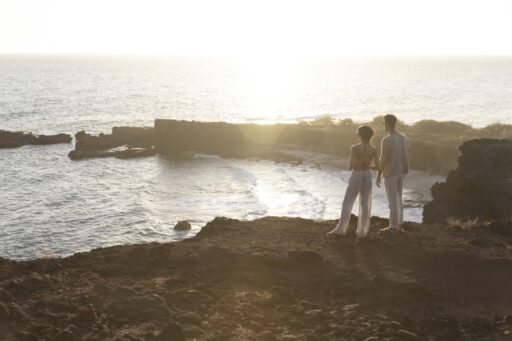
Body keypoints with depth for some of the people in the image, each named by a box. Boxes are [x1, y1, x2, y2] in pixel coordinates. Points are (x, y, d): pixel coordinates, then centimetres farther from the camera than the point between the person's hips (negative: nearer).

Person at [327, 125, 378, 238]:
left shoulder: (354, 148, -14)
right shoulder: (374, 149, -2)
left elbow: (351, 166, -17)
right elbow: (377, 167, -1)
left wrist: (349, 166, 8)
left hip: (356, 177, -3)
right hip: (367, 177, 4)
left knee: (347, 203, 4)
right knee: (365, 205, 10)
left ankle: (341, 229, 2)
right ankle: (362, 231, 9)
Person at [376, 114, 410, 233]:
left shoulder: (386, 140, -19)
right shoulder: (404, 137, 3)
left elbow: (383, 160, -18)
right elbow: (408, 155, 10)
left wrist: (378, 175, -9)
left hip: (390, 173, -7)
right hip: (401, 172, 7)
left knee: (392, 200, -3)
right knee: (398, 198, 16)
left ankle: (393, 226, 2)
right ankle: (399, 224, 21)